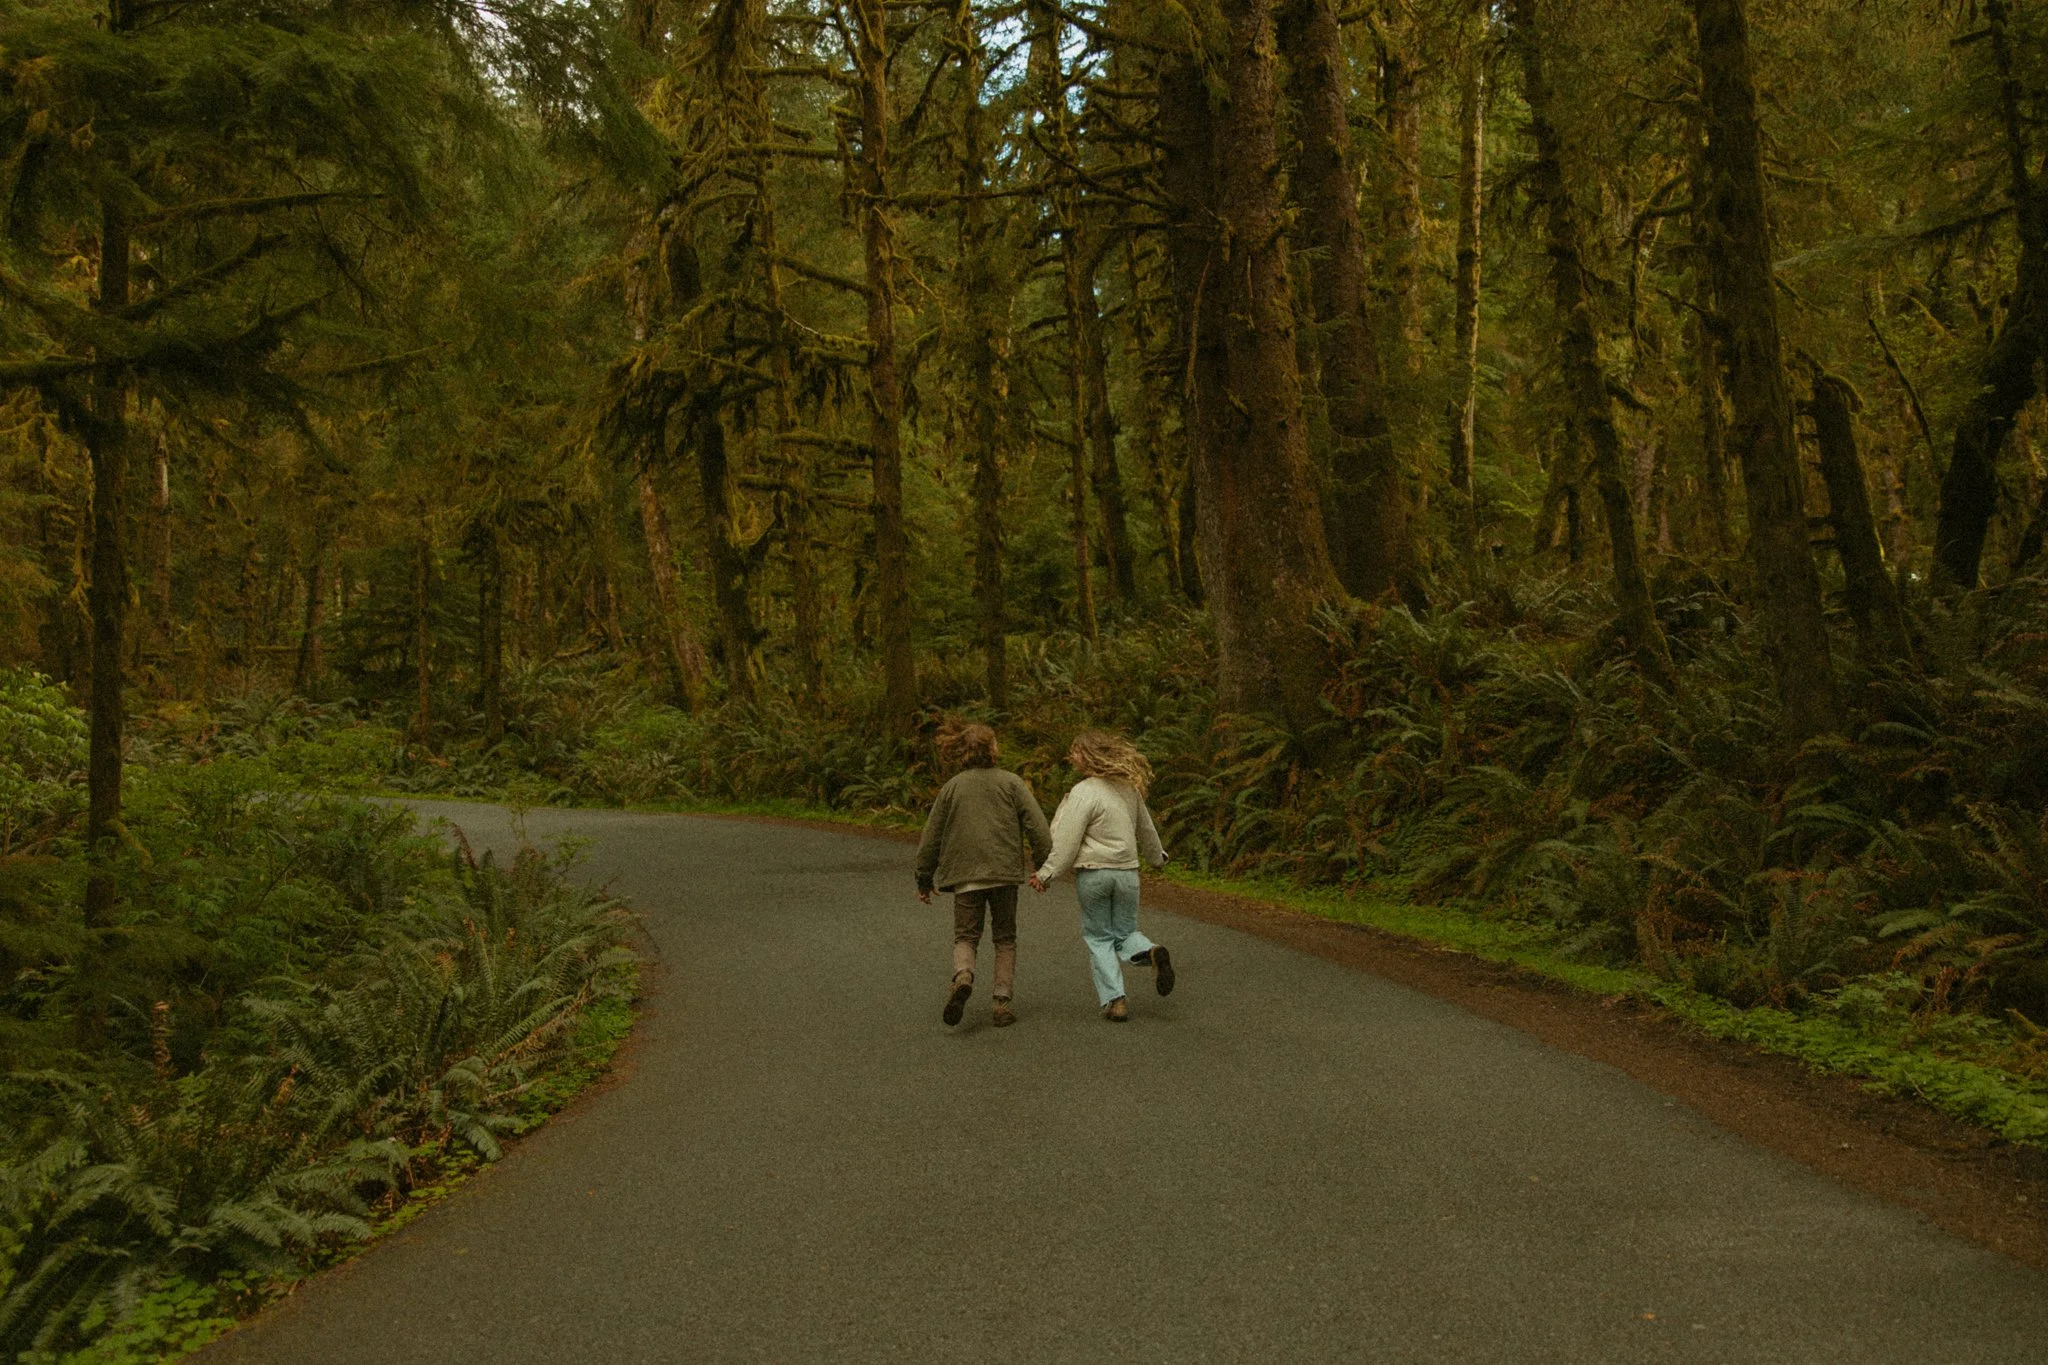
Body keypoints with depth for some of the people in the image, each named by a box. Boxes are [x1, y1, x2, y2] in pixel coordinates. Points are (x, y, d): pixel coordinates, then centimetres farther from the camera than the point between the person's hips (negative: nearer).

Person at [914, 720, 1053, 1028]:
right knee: (1005, 939, 14)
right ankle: (1002, 1001, 6)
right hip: (1006, 873, 0)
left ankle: (963, 975, -22)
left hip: (965, 875, 1)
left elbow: (931, 838, 8)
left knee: (965, 937, 10)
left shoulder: (952, 787, 5)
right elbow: (1037, 827, -8)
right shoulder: (1011, 782, 0)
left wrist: (924, 879, 17)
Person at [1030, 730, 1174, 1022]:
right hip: (1127, 870, 5)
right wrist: (1157, 857, 36)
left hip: (1093, 873, -5)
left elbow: (1067, 842, -16)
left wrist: (1046, 875, -10)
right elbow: (1146, 828, 19)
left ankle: (1114, 999, 1)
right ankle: (1152, 952, -15)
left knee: (1098, 937, 9)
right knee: (1125, 932, 18)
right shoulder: (1128, 788, 7)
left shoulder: (1084, 793, -14)